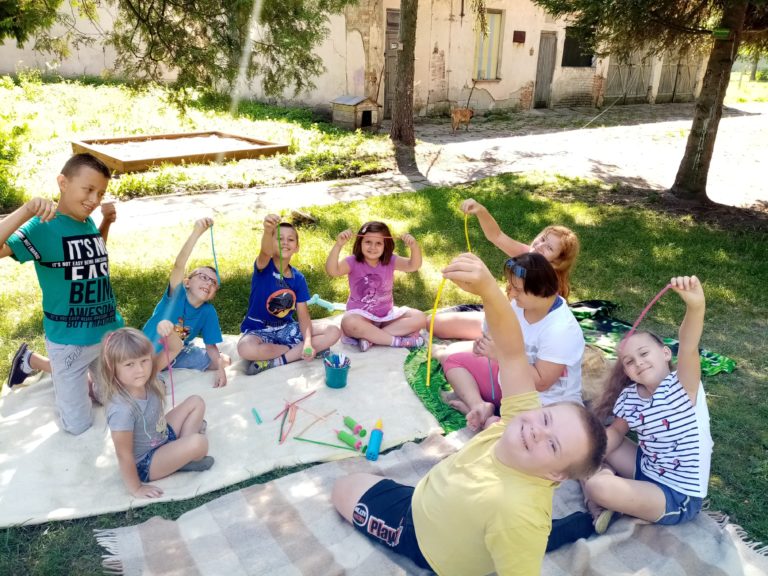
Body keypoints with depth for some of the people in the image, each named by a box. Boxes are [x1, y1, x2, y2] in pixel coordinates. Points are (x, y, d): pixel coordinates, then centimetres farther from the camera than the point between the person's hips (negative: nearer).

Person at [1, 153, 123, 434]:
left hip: (109, 332, 6)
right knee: (78, 425, 9)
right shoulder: (44, 227, -19)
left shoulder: (88, 223, 1)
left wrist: (106, 223, 7)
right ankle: (31, 360, 27)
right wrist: (28, 210, -43)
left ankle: (61, 375, 42)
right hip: (69, 340, -6)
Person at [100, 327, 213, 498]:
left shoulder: (144, 380, -16)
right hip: (145, 464, -8)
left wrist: (168, 331, -29)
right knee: (198, 443, -28)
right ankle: (184, 460, 6)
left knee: (196, 402, 10)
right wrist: (136, 489, -17)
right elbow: (124, 455, -27)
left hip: (164, 436, 8)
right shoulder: (122, 410, -37)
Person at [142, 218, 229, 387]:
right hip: (150, 351, -6)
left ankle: (170, 365, 10)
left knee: (225, 360, 1)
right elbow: (179, 265, -40)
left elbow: (211, 345, -5)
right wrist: (197, 232, -54)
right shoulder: (177, 293, -21)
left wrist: (220, 368, -25)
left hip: (178, 352, 6)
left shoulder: (209, 312, -9)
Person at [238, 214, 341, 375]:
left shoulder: (298, 278, -2)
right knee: (245, 349, -39)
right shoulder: (264, 267, -14)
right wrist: (267, 232, -63)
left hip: (286, 328, 4)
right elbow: (265, 252, -40)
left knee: (334, 333, -12)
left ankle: (275, 361, -17)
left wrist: (308, 342, -25)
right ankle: (297, 350, -13)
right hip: (258, 330, -4)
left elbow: (303, 315, -6)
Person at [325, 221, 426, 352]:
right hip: (361, 315, -4)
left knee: (419, 318, -15)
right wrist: (338, 245, -42)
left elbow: (414, 266, -18)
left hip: (386, 314, 4)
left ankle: (370, 337, -24)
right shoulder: (353, 262, -10)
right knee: (348, 323, -38)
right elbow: (332, 270, -28)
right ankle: (398, 341, -27)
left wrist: (414, 246, -37)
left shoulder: (390, 260, -3)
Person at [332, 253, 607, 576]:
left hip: (422, 535, -5)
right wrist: (488, 289, -51)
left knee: (344, 488, 11)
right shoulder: (521, 414, -30)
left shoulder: (518, 512, -46)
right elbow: (512, 353, -34)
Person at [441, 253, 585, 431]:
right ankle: (479, 406, -16)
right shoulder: (521, 304, -8)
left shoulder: (561, 330, -28)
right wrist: (486, 344, -15)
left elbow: (541, 382, -26)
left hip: (544, 403, -8)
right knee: (452, 359, 6)